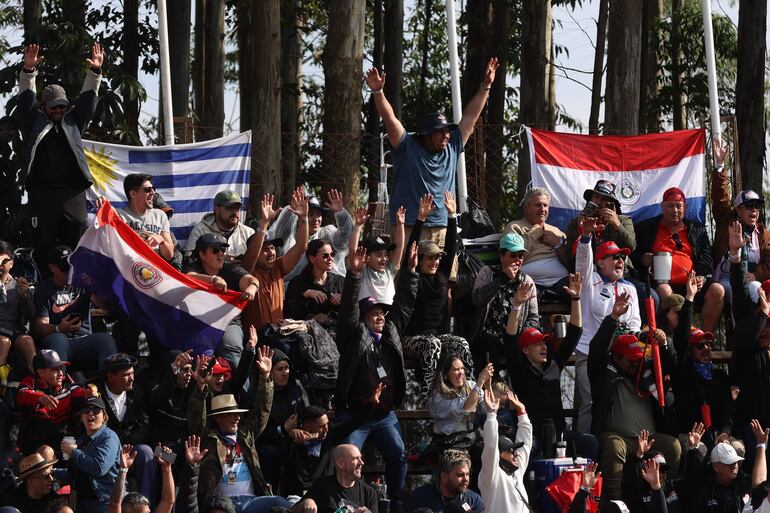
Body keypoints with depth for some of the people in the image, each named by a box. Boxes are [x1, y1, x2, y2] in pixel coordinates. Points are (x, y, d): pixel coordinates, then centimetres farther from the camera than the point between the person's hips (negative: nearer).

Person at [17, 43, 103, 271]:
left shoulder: (73, 121, 19)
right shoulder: (34, 122, 13)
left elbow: (87, 98, 13)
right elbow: (26, 97, 2)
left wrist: (95, 71, -3)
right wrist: (29, 70, -14)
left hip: (72, 192, 2)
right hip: (42, 191, -2)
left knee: (76, 246, -1)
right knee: (45, 246, -4)